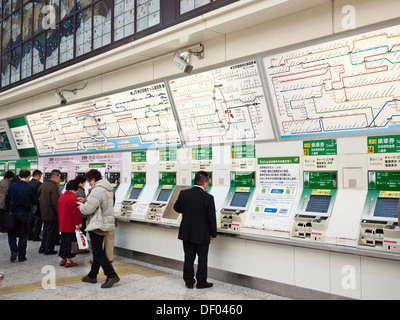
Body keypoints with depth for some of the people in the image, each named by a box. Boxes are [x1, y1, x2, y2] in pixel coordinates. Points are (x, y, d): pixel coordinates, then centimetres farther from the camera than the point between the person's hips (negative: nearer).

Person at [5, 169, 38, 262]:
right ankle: (21, 256, 13)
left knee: (11, 234, 17)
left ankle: (14, 251, -2)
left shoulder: (12, 186, -5)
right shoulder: (30, 188, -11)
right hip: (24, 215, -1)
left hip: (13, 213, 1)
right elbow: (35, 202, -6)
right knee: (23, 235, 10)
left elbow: (7, 200, -2)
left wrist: (9, 210, 11)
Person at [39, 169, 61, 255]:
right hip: (52, 213, -8)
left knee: (46, 230, 20)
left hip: (44, 212, 9)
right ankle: (49, 249, 9)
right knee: (52, 231, 3)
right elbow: (55, 202, -23)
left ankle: (42, 248, 26)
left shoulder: (43, 184, 8)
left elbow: (38, 196, 16)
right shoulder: (54, 187, -20)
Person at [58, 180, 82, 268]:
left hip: (62, 225, 8)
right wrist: (78, 225, -12)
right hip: (70, 225, -8)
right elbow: (76, 212, -17)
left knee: (63, 241, 15)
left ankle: (63, 260, 23)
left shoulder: (61, 197, 10)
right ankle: (68, 261, 3)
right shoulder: (73, 198, -16)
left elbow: (58, 211, 17)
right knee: (70, 241, -1)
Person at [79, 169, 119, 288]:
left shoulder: (97, 190, -20)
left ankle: (112, 275, -7)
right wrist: (86, 201, 12)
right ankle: (92, 276, 27)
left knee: (98, 252, -6)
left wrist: (81, 206, 1)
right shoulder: (107, 188, 13)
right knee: (98, 251, 16)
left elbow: (87, 209, -20)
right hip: (104, 224, 10)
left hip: (98, 225, -10)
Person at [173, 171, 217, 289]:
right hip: (202, 235, -4)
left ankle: (189, 281, 22)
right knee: (202, 258, 11)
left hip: (187, 233, 4)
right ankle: (201, 282, 20)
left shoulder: (183, 194, -6)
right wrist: (213, 234, -1)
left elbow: (176, 208, 10)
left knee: (189, 258, 14)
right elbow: (211, 218, -13)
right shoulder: (208, 198, -17)